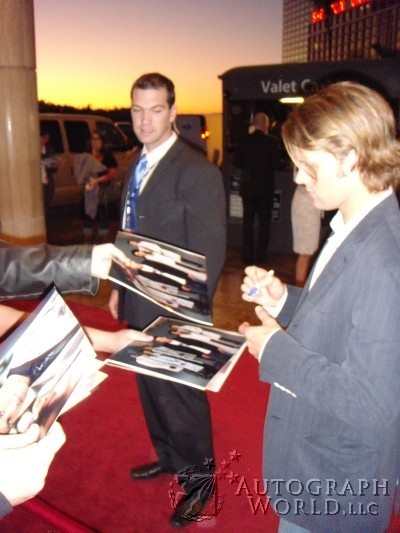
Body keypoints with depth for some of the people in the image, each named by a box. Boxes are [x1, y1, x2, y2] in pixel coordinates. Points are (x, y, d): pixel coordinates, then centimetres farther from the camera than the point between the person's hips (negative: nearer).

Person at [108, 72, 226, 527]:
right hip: (139, 305, 8)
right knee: (150, 388, 23)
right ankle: (169, 457, 47)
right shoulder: (137, 165, 7)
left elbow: (209, 254, -19)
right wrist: (120, 287, 14)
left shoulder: (198, 172, -19)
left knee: (180, 397, 9)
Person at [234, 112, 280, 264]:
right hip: (265, 187, -2)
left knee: (248, 220, 9)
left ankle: (247, 255, 11)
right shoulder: (272, 141, -11)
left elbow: (237, 162, -2)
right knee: (264, 221, 10)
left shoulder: (245, 140, -5)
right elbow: (275, 163, -7)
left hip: (248, 186, 2)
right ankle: (260, 254, 11)